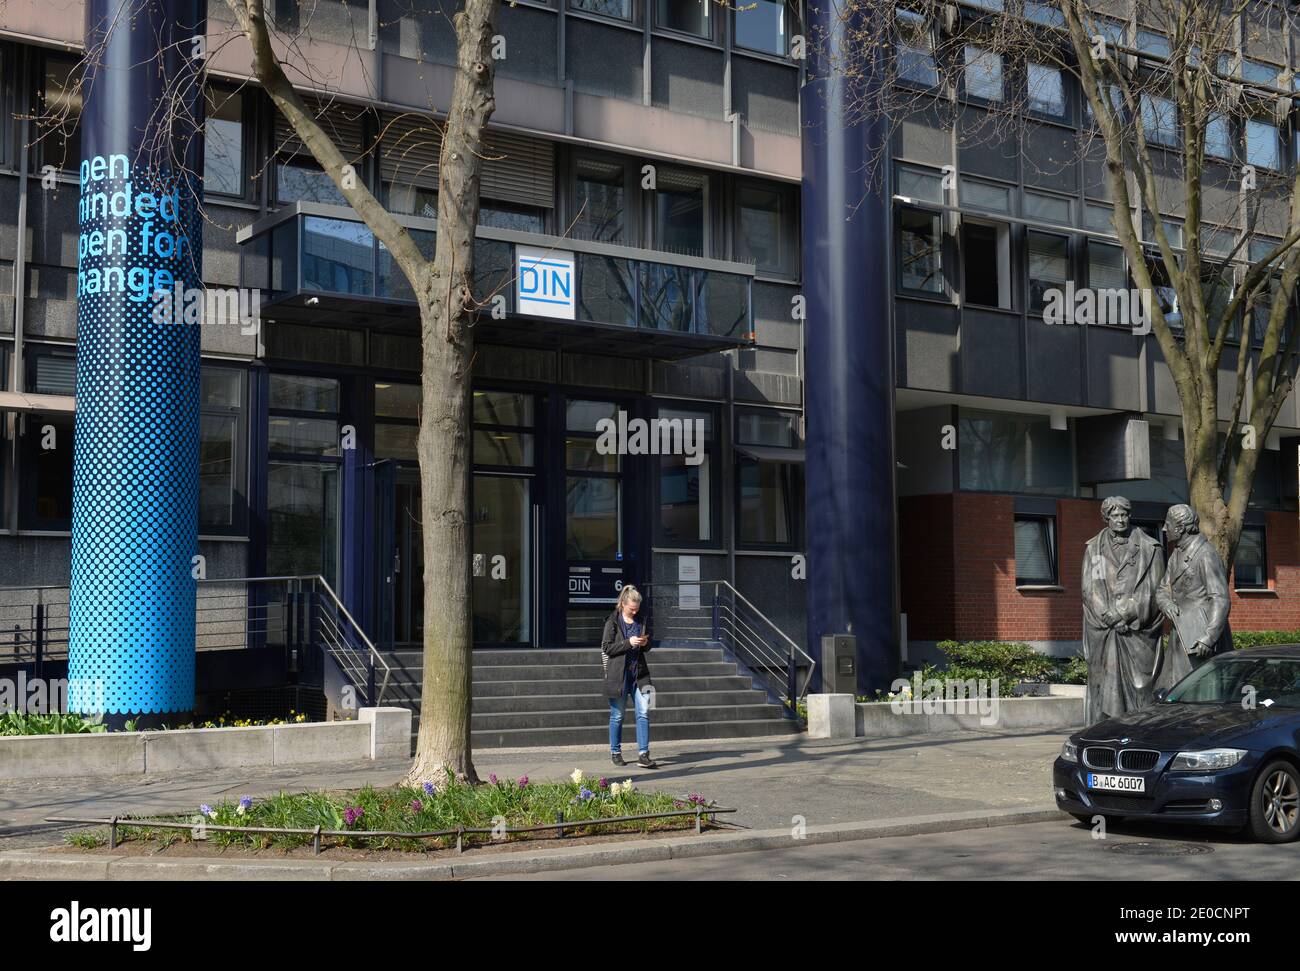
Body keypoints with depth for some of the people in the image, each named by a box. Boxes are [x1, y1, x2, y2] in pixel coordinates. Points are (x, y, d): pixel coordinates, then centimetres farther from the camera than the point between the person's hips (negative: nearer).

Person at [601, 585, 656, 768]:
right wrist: (629, 643, -18)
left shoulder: (640, 621, 11)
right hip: (618, 674, -4)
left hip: (639, 674, 4)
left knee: (643, 712, -6)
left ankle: (643, 754, -6)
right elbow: (607, 647, -8)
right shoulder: (613, 622, -3)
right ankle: (615, 753, 17)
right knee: (617, 716, 5)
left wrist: (645, 643, -3)